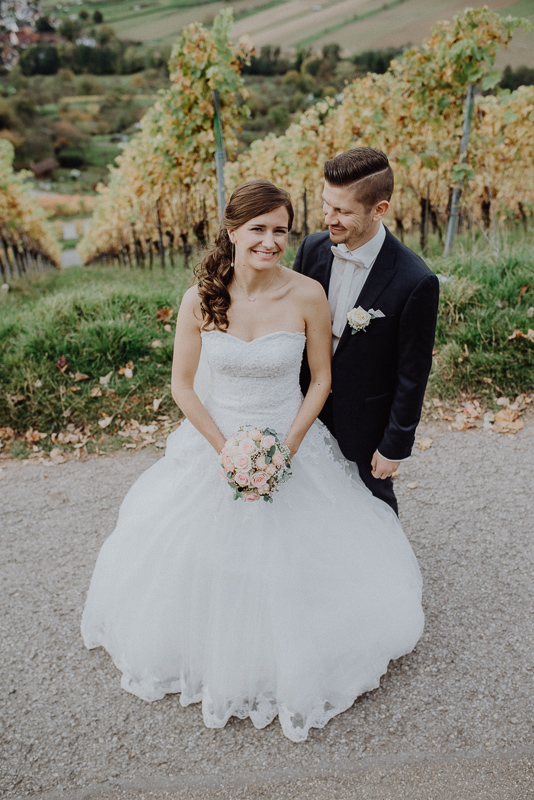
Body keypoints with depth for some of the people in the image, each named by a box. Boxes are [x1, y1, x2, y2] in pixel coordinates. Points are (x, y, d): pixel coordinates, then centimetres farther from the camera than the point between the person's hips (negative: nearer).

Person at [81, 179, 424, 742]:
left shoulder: (307, 295, -15)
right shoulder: (200, 299, -13)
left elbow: (321, 379, -5)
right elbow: (181, 385, -5)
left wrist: (287, 448, -14)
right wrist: (228, 450, -13)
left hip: (292, 444, 0)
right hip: (216, 443, 1)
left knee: (294, 561, 13)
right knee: (203, 558, 16)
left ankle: (293, 665, 44)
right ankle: (212, 653, 48)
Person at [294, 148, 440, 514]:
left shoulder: (416, 282, -25)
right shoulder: (312, 248, -9)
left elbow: (412, 375, -16)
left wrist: (395, 446, -10)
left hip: (364, 424, -4)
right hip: (309, 409, 4)